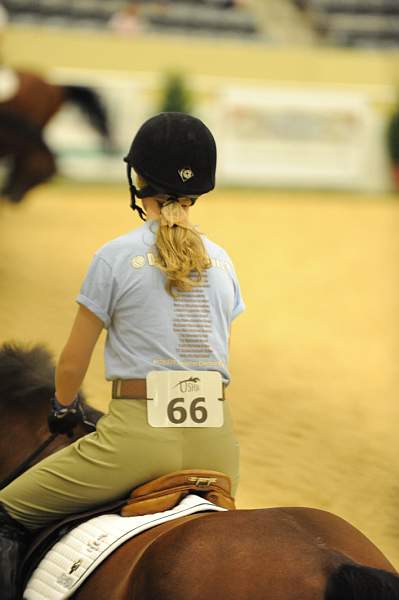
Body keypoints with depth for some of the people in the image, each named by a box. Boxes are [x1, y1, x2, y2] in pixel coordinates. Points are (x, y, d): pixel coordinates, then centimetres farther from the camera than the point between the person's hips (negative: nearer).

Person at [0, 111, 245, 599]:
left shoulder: (116, 257, -3)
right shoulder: (221, 261, 11)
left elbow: (72, 363, 4)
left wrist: (63, 410, 23)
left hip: (138, 435, -5)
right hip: (215, 440, 5)